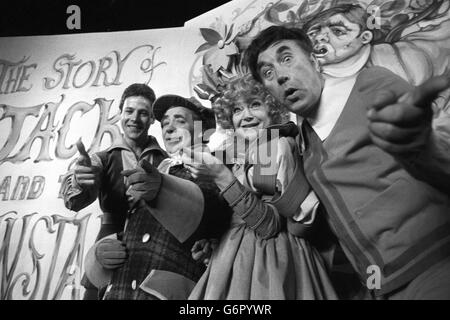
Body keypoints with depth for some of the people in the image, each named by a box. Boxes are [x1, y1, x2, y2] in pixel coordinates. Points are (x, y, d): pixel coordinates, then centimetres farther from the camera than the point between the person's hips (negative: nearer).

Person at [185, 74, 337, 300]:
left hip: (270, 261, -7)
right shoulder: (243, 160, 13)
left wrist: (221, 175, -22)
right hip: (240, 260, 7)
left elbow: (270, 226, -19)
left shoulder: (277, 145, -10)